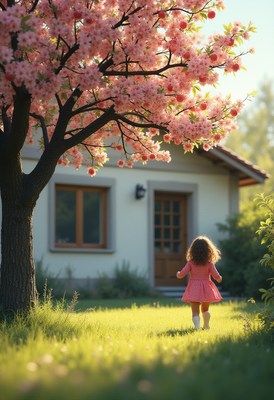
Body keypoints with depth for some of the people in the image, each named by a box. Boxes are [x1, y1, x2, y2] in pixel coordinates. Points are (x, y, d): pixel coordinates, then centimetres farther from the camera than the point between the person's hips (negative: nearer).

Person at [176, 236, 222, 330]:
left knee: (195, 311, -1)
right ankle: (206, 326, 38)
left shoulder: (191, 263, -6)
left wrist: (178, 274, 15)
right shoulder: (209, 263, -6)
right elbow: (216, 276, -10)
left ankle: (197, 326, -21)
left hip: (194, 290, -1)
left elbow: (181, 275, -9)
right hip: (206, 289, 1)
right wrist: (219, 279, 14)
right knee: (205, 309, 24)